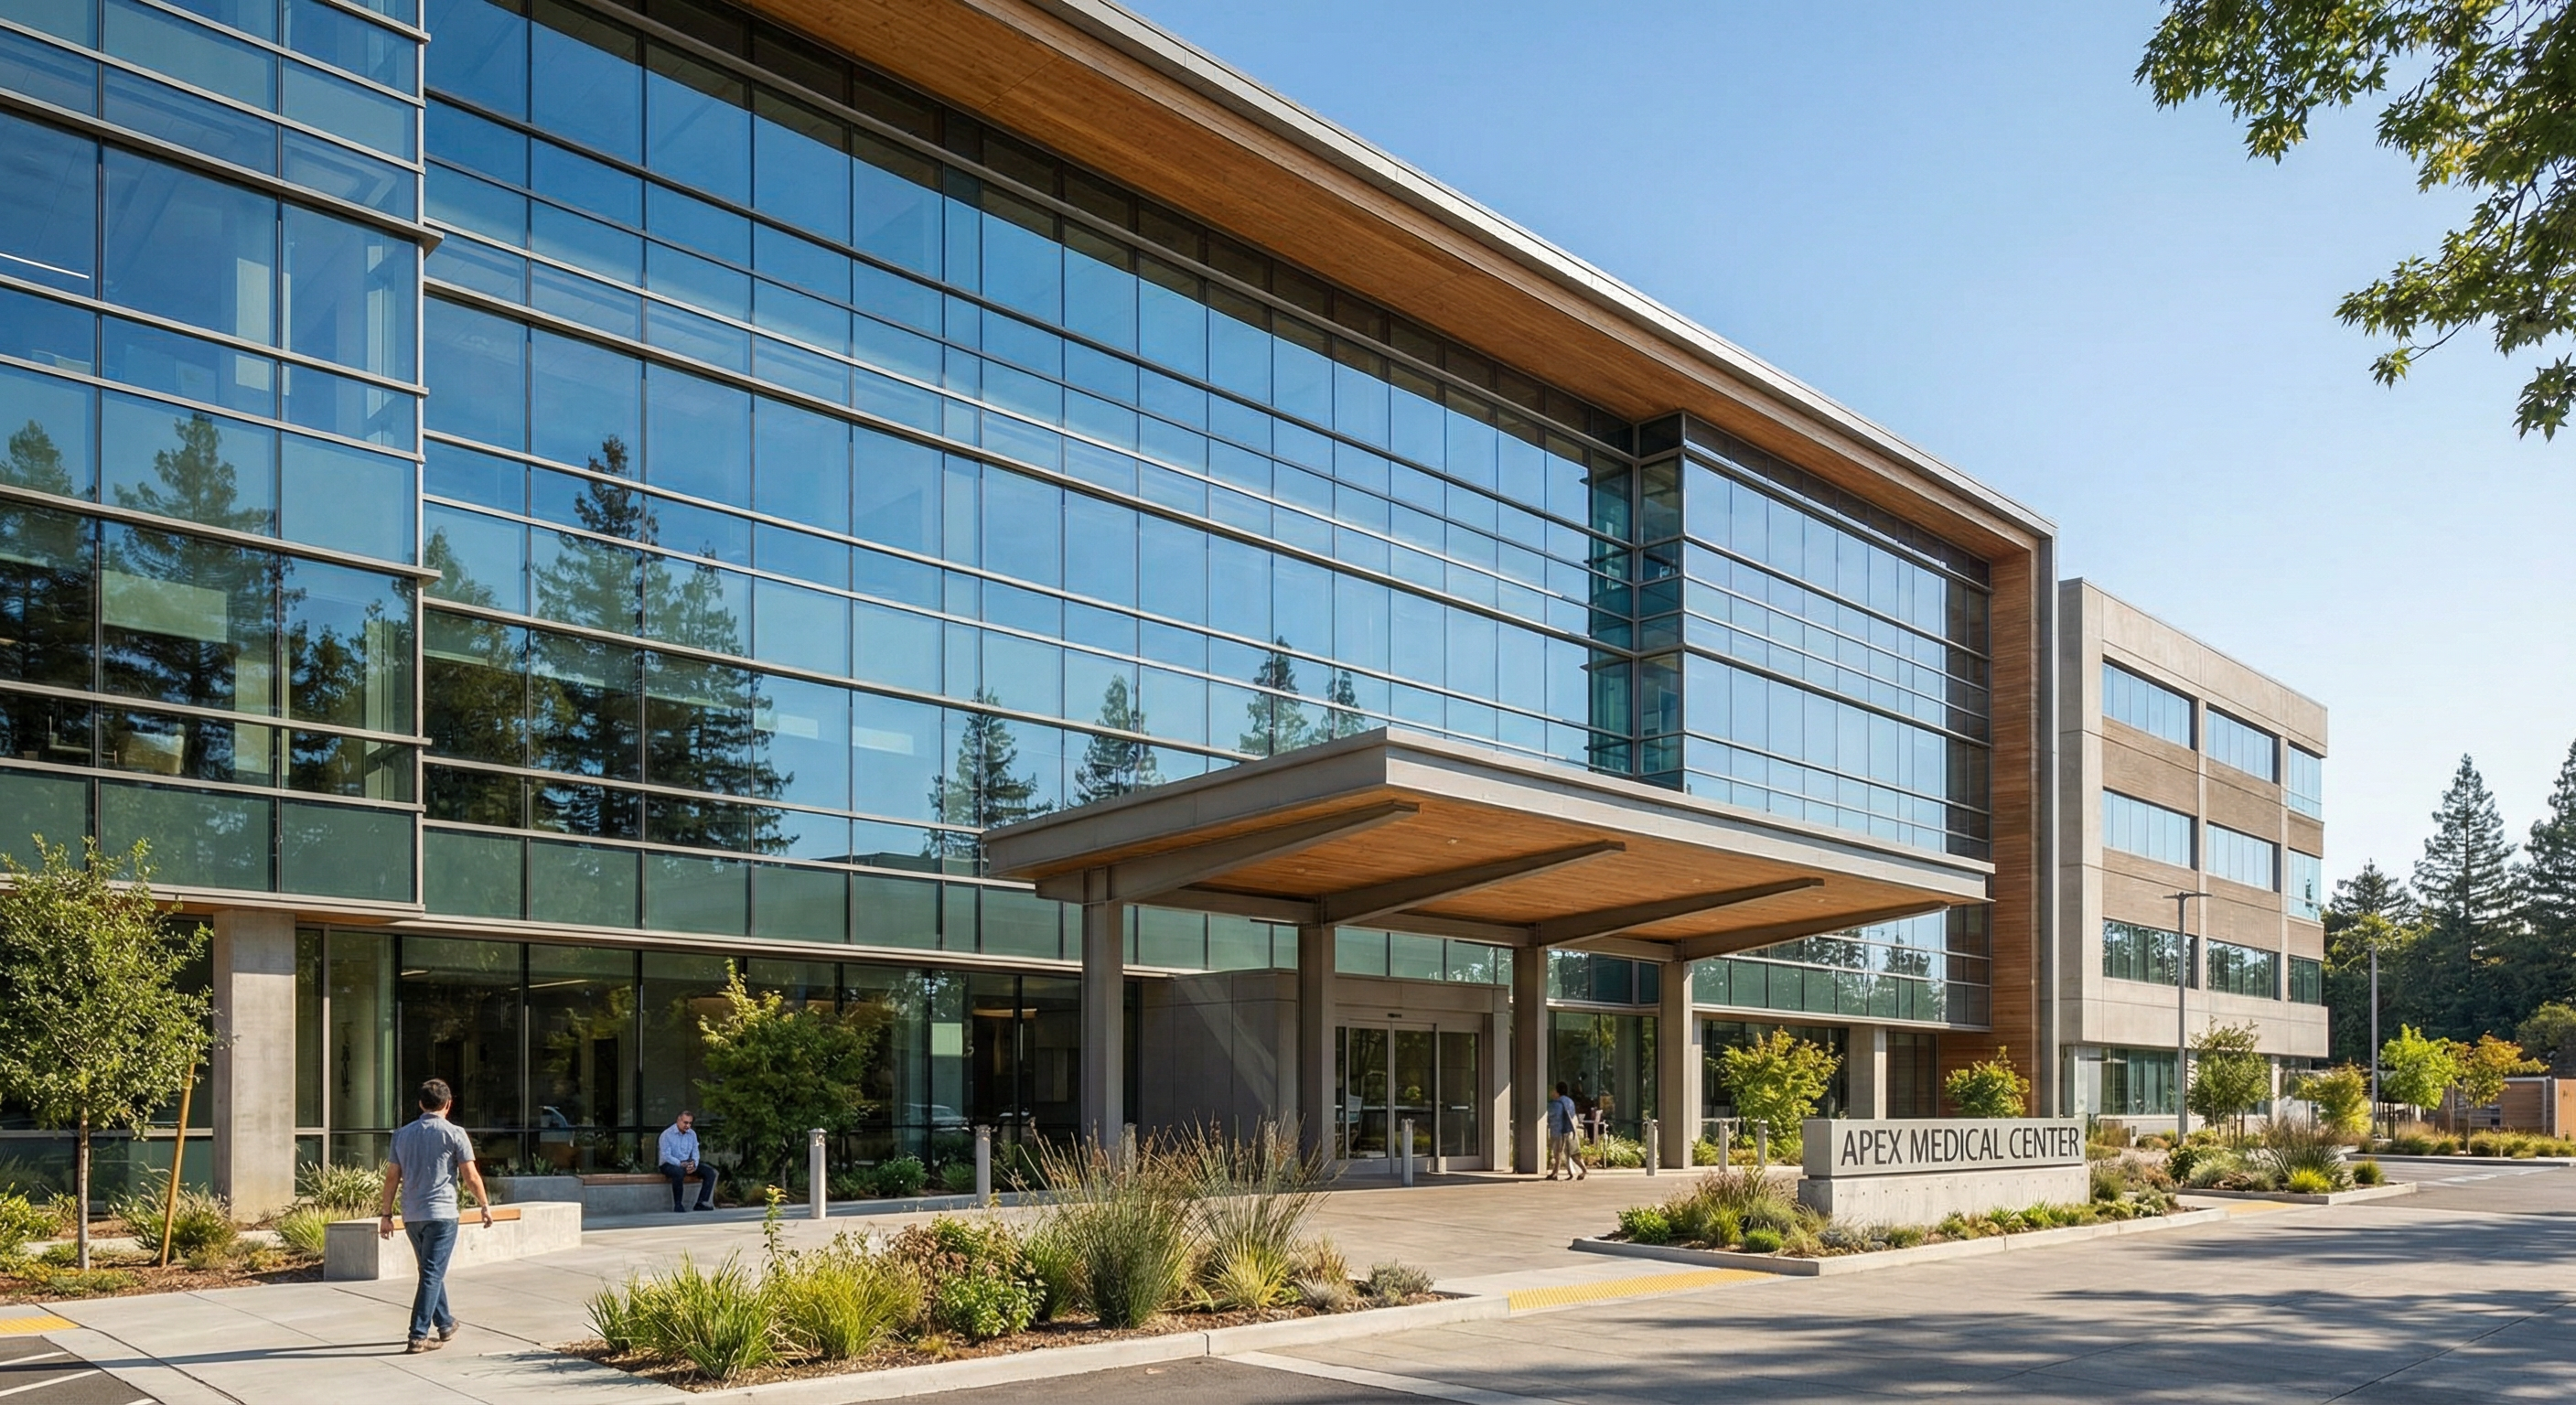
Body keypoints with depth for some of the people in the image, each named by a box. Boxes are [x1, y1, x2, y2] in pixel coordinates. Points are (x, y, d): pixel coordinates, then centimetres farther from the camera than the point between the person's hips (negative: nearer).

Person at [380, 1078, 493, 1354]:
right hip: (441, 1213, -5)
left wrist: (386, 1214, 14)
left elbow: (392, 1177, 7)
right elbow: (471, 1178, -7)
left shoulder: (402, 1134, 7)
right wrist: (485, 1206, 6)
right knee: (432, 1275, -3)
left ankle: (445, 1325, 31)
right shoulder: (454, 1134, -7)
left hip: (411, 1216, 5)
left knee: (432, 1271, 19)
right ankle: (418, 1336, -7)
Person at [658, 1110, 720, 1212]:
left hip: (687, 1163, 6)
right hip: (669, 1164, -6)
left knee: (710, 1172, -14)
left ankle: (701, 1203, -17)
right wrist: (681, 1164, -32)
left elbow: (695, 1152, 6)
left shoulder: (692, 1134, 7)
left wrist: (694, 1163, -17)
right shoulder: (667, 1134, -12)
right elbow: (666, 1156, -18)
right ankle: (678, 1207, -30)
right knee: (679, 1172, -41)